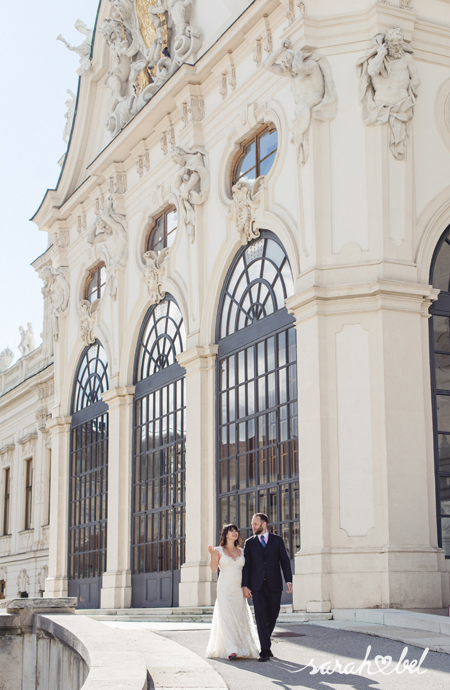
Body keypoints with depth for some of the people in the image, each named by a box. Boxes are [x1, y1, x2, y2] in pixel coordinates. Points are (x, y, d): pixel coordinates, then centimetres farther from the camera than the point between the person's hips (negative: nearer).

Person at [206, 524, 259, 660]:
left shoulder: (241, 551, 12)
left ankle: (244, 649, 11)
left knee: (241, 619, 2)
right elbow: (214, 569, -9)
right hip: (224, 590, -4)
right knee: (227, 619, -11)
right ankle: (231, 650, -16)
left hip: (238, 590, 4)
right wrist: (212, 554, -20)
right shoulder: (219, 551, 2)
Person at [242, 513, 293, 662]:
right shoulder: (249, 543, 8)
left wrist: (289, 581, -6)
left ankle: (265, 642, 29)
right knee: (261, 617, -8)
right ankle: (265, 650, -7)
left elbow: (285, 561, 4)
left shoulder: (277, 540, 7)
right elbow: (246, 565, 5)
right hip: (257, 586, -1)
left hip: (274, 585, 1)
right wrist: (245, 585, -4)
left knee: (272, 616, 7)